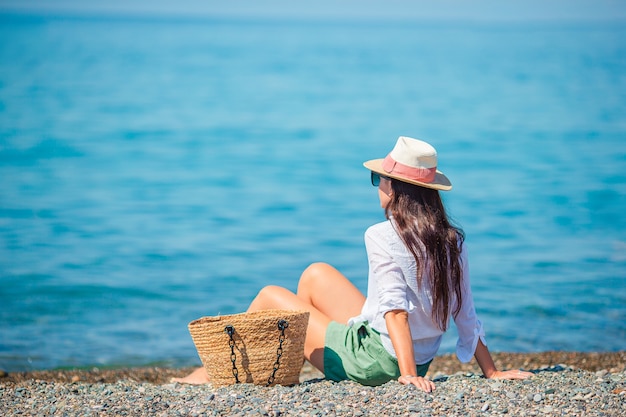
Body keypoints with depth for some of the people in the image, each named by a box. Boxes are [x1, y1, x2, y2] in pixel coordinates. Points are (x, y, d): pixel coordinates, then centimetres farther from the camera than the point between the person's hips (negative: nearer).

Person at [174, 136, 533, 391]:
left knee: (271, 297, 12)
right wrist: (491, 372, 5)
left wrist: (409, 374, -31)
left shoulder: (382, 236, -20)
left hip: (374, 359, -7)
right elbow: (466, 315, -2)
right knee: (315, 274, 24)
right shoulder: (453, 240, -2)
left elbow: (395, 307, -28)